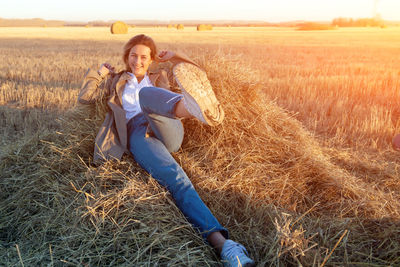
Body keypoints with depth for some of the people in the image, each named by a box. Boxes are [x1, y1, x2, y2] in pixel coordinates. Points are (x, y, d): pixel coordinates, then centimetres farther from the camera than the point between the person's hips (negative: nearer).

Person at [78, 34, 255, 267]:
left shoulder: (160, 77, 33)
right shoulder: (117, 81, 34)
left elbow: (197, 76, 27)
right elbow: (85, 97, 32)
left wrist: (174, 58, 25)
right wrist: (98, 73, 27)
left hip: (167, 129, 1)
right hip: (137, 133, -1)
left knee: (146, 94, -34)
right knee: (174, 177, -34)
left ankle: (190, 107, -68)